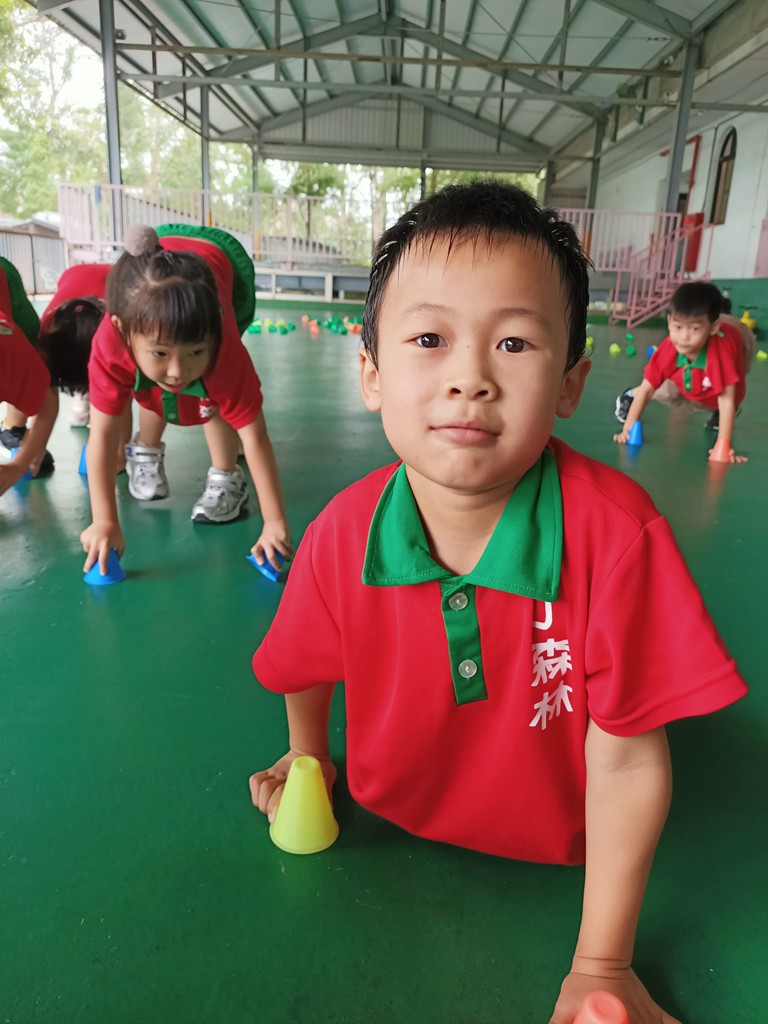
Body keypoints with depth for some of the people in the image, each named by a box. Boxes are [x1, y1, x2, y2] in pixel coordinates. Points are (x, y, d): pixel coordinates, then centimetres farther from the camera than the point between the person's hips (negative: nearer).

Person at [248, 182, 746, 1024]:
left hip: (550, 861, 0)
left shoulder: (616, 533, -36)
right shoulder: (339, 538, -28)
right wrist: (307, 755, 13)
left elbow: (625, 761, -27)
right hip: (385, 833, 2)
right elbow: (307, 665, -5)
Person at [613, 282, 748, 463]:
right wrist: (628, 428, -39)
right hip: (684, 382, 1)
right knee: (662, 391, -12)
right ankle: (632, 395, 16)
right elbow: (646, 389, -31)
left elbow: (726, 399, -42)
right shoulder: (668, 349, -37)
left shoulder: (721, 351, -46)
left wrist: (723, 445, -45)